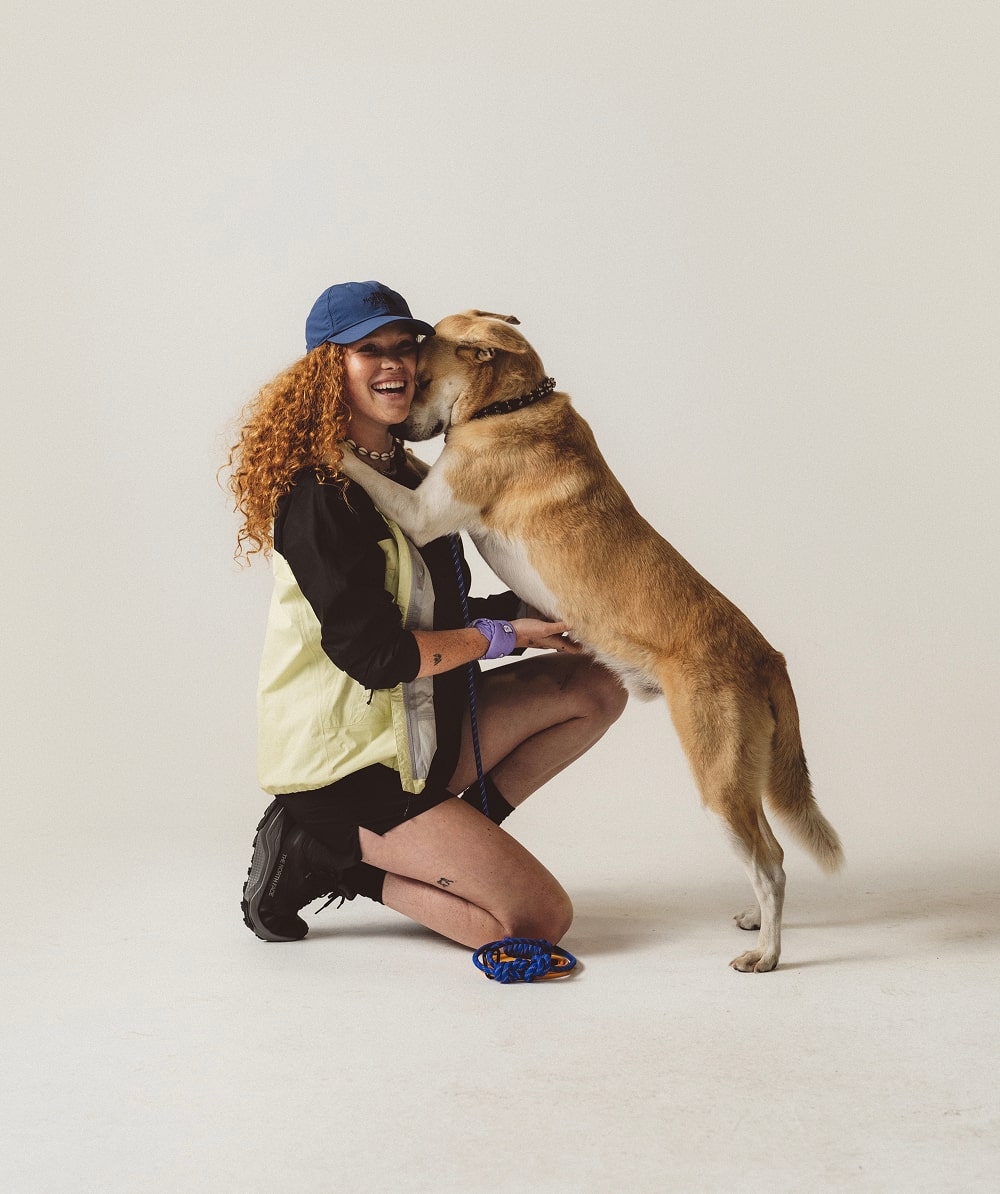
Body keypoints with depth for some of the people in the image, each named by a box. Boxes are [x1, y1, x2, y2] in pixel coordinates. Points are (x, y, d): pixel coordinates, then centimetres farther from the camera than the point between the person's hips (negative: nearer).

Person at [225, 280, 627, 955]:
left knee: (596, 690, 1)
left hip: (426, 730, 9)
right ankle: (334, 856, 0)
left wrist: (535, 606, 1)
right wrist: (504, 635, -12)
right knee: (540, 919, -10)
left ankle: (450, 839, 1)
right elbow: (374, 652, -22)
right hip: (350, 763, -9)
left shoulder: (404, 474, 10)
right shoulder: (316, 493, -19)